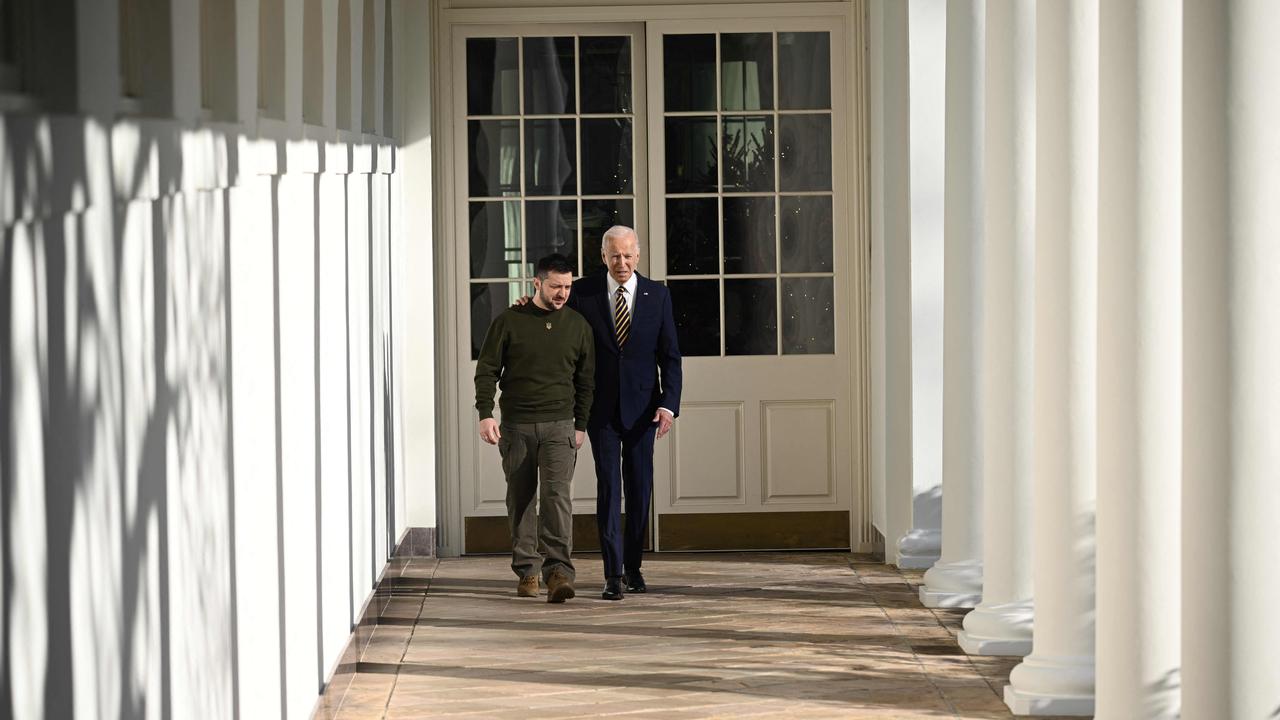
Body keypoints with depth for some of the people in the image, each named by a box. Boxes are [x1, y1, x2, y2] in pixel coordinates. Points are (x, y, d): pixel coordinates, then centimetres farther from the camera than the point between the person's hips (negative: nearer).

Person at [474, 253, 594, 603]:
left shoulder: (577, 325, 8)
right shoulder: (508, 321, 1)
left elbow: (586, 379, 14)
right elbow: (487, 370, 3)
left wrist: (580, 425, 10)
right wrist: (485, 414, -8)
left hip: (559, 426, 0)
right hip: (516, 426, 0)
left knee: (557, 495, -14)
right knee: (520, 500, 4)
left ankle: (558, 571, -20)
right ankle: (526, 571, 13)